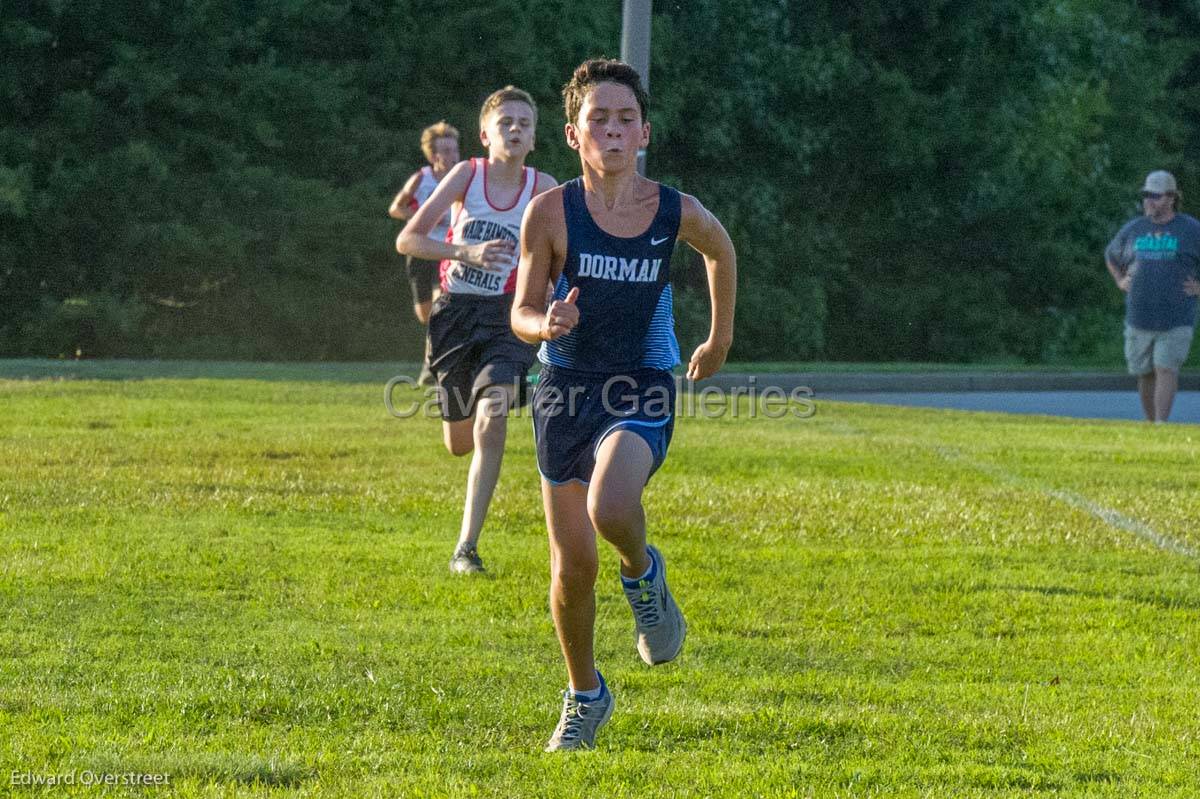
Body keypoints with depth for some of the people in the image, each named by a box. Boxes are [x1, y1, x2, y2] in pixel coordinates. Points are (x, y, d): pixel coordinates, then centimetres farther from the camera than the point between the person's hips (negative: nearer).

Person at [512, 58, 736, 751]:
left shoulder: (678, 214, -7)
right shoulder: (551, 213, -9)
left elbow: (722, 251, 17)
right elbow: (522, 312, -2)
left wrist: (721, 337, 27)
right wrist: (547, 323, -26)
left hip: (643, 390, -1)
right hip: (566, 389, 1)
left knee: (610, 508, -32)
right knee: (573, 565, 4)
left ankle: (644, 574, 5)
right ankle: (585, 696, 28)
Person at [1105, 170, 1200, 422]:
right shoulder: (1132, 230, 8)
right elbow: (1111, 257, 28)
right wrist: (1121, 282, 12)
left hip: (1176, 322, -4)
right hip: (1139, 318, 4)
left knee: (1166, 370, -14)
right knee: (1145, 374, 7)